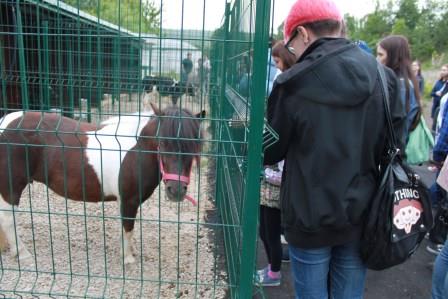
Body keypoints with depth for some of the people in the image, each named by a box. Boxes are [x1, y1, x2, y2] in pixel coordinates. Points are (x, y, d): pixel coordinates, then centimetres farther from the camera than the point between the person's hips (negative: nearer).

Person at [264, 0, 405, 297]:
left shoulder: (294, 84, -16)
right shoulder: (385, 78, -4)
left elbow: (269, 153, -6)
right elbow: (396, 146, 5)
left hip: (310, 217, -4)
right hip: (360, 215, 4)